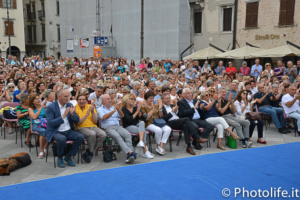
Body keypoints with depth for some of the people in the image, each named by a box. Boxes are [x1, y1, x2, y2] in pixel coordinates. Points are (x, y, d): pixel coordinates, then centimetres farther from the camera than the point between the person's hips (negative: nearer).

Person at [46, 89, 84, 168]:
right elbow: (50, 123, -19)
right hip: (56, 132, -5)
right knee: (62, 139, -37)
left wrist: (72, 114, -14)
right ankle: (59, 158, -6)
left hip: (69, 131, 5)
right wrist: (63, 116, -25)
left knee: (80, 137, -22)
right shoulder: (51, 107, -9)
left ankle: (68, 156, -1)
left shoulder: (69, 105, 5)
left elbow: (77, 120, 7)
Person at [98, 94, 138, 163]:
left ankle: (129, 156, -34)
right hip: (108, 128, -4)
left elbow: (122, 115, 11)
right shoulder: (100, 109, 11)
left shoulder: (114, 107, 25)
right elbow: (104, 117, -10)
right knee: (117, 136, -35)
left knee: (128, 134, -25)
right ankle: (130, 152, -44)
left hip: (118, 126, 4)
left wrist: (118, 108, -6)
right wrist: (113, 111, -17)